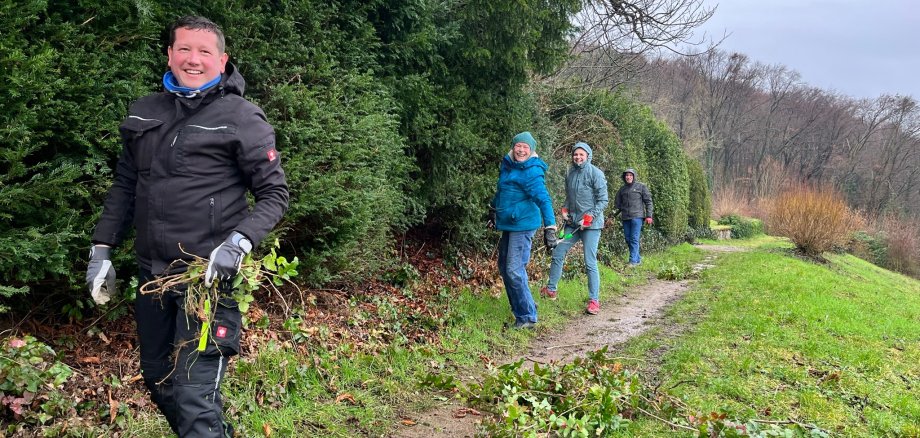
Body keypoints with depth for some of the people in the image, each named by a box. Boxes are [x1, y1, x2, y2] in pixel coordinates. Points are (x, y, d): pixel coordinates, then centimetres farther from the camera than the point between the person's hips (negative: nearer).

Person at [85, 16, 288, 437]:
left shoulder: (242, 118, -6)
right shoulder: (143, 112, 11)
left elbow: (274, 193, -5)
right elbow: (124, 185, 18)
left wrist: (240, 242, -20)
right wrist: (101, 248, 12)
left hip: (209, 275, -6)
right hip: (152, 272, 7)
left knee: (193, 397, -12)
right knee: (156, 378, 18)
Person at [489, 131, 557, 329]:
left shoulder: (532, 172, -16)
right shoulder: (507, 165, 10)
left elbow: (543, 199, -23)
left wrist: (550, 227, -30)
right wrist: (494, 211, 34)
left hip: (523, 225, -9)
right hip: (508, 224, 9)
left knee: (514, 271, -12)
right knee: (504, 267, 16)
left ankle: (527, 317, -2)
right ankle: (520, 308, 29)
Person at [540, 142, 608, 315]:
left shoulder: (596, 173, -8)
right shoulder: (570, 174, 11)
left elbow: (603, 200, -9)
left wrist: (589, 217, -16)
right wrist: (564, 209, 7)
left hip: (591, 224, -6)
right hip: (572, 223, 6)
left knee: (590, 262, -8)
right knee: (557, 254, 7)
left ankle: (594, 300, -1)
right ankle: (551, 289, 22)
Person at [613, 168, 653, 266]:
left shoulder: (641, 187, 3)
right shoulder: (622, 189, 15)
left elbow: (648, 202, 2)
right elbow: (617, 204, 17)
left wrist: (649, 216, -5)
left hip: (637, 217, -5)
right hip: (625, 218, 5)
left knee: (634, 239, -9)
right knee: (628, 239, 7)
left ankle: (633, 260, -6)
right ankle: (638, 258, 19)